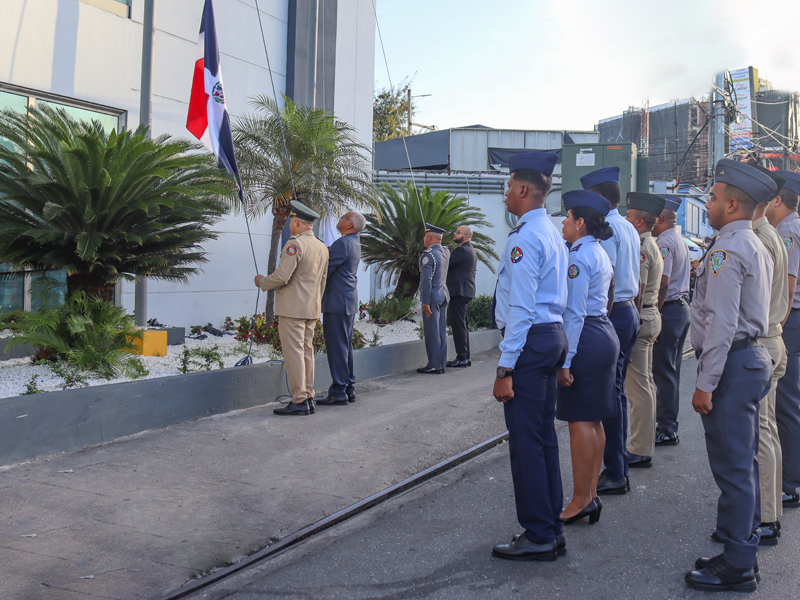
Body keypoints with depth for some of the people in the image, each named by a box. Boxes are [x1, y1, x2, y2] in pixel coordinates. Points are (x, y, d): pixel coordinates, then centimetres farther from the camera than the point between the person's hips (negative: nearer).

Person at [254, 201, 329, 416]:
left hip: (292, 308, -9)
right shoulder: (322, 247, 13)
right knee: (307, 352, 12)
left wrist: (262, 282, -2)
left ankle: (299, 401, -3)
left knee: (294, 354, -5)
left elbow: (282, 276, -20)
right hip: (311, 309, 9)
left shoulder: (295, 244, -15)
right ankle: (308, 398, 15)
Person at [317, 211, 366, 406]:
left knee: (336, 347, -6)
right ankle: (349, 389, 19)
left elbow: (326, 270, -14)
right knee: (345, 346, 14)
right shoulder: (354, 242, 15)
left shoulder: (342, 243, -16)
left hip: (337, 302, -10)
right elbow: (330, 253, 16)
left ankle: (338, 392, -2)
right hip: (349, 301, 10)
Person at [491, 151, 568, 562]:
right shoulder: (553, 234, 16)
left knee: (525, 441, -3)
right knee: (544, 436, 15)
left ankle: (538, 537, 6)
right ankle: (552, 528, 25)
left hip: (529, 342, -10)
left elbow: (521, 308, -21)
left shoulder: (524, 238, -16)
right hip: (553, 335, 10)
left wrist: (505, 369, -19)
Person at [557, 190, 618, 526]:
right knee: (593, 420, 13)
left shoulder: (579, 257, -14)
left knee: (580, 420, -4)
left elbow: (574, 312, -18)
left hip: (586, 337, -10)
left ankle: (582, 500, 3)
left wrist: (565, 360, -18)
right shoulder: (600, 254, 17)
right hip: (605, 332, 10)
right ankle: (590, 495, 20)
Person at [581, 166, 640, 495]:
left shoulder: (606, 228, -13)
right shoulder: (629, 228, 16)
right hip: (630, 310, 10)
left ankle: (615, 474, 2)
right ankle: (619, 466, 24)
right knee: (617, 391, 15)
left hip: (612, 312, -10)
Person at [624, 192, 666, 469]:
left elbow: (636, 293, -22)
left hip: (638, 320, -11)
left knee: (638, 386, -7)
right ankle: (646, 442, 28)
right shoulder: (652, 246, 17)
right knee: (645, 383, 17)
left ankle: (640, 451, -2)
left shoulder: (640, 249, -16)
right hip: (651, 316, 11)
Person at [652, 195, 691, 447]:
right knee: (671, 369, 14)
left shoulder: (664, 243, -14)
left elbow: (662, 283, -21)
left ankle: (666, 431, -2)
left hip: (668, 310, -10)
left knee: (663, 371, -6)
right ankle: (668, 424, 22)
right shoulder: (681, 241, 18)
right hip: (683, 307, 10)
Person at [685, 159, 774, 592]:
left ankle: (736, 568, 7)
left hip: (731, 363, -11)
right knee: (744, 464, 17)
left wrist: (705, 384, -20)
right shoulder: (756, 247, 15)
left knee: (732, 469, -3)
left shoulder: (726, 251, -17)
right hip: (754, 358, 11)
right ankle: (743, 551, 29)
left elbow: (721, 324, -22)